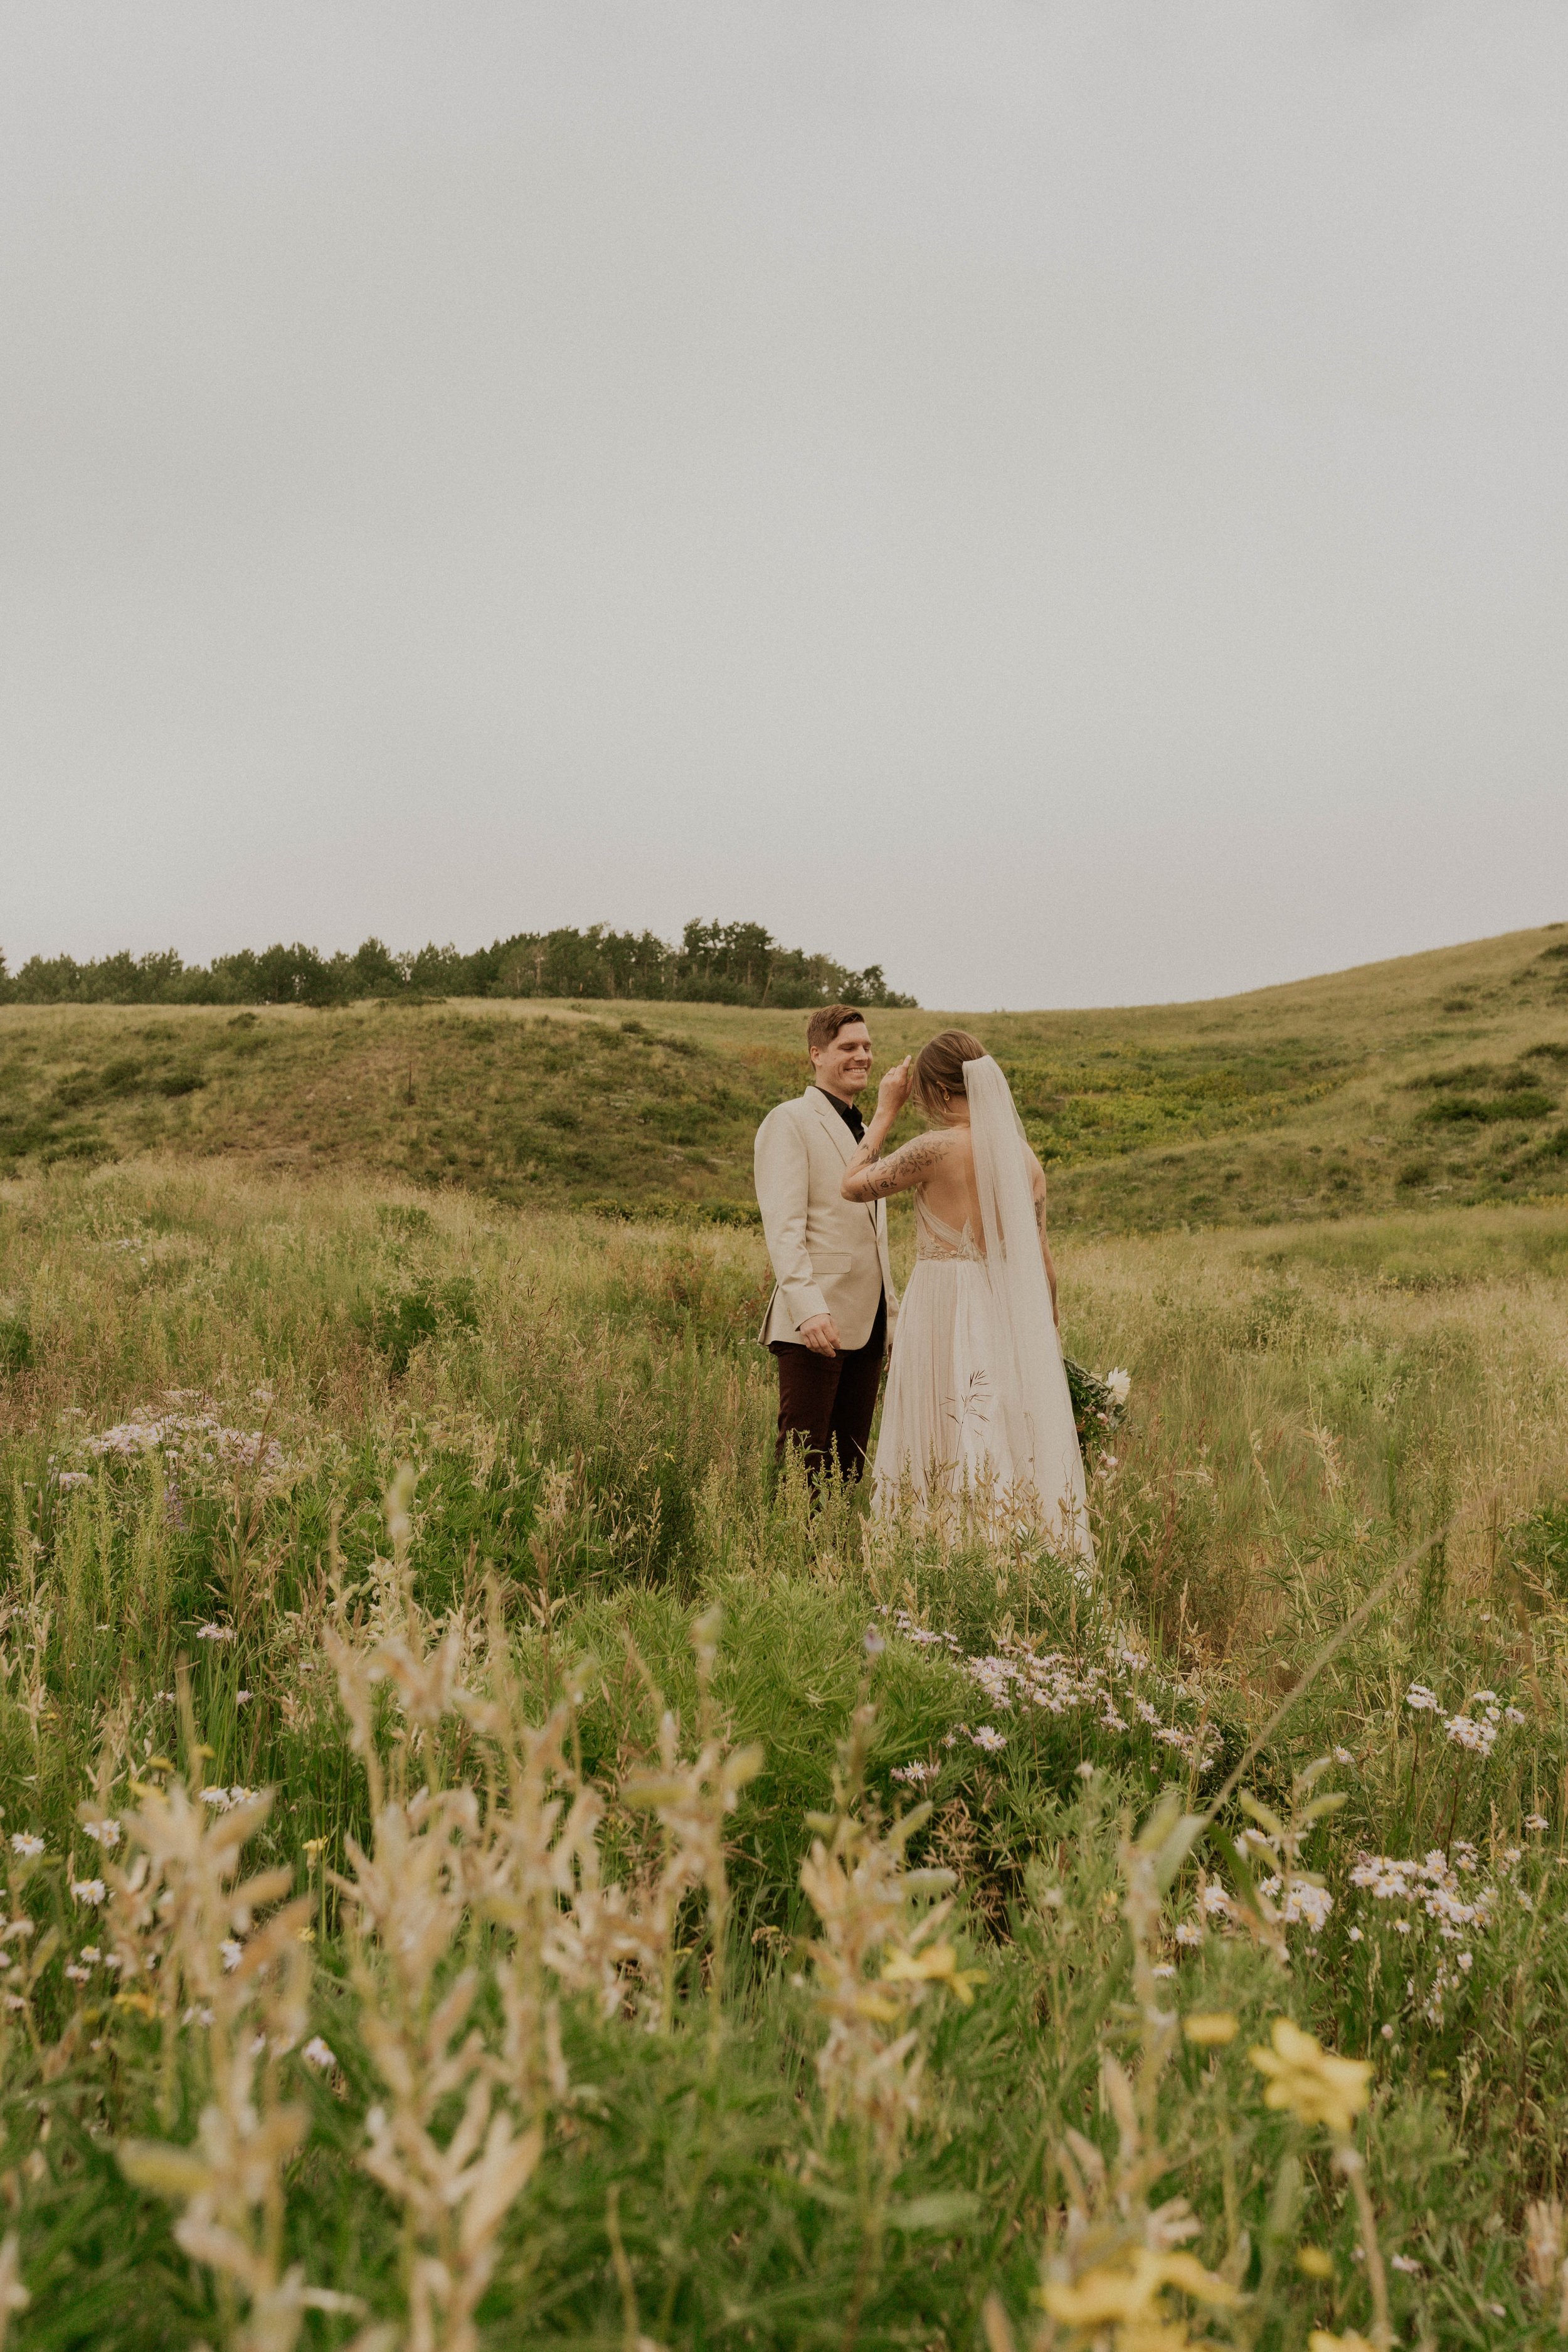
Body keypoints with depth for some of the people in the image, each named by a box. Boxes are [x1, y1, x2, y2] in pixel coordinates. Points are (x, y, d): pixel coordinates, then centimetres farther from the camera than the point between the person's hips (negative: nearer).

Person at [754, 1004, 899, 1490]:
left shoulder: (861, 1129, 22)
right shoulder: (789, 1123, -5)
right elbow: (783, 1226, -15)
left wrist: (892, 1304, 19)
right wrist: (809, 1308, -26)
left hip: (867, 1322, 8)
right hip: (815, 1321, -8)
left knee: (850, 1460, 10)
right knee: (804, 1462, -6)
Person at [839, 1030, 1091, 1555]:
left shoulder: (937, 1148, -13)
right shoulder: (1023, 1156, 5)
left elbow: (852, 1185, -1)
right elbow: (1040, 1255, 9)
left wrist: (885, 1112, 7)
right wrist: (1050, 1328, 19)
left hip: (947, 1314, -6)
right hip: (1011, 1315, 6)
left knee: (949, 1450, 0)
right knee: (1017, 1444, 10)